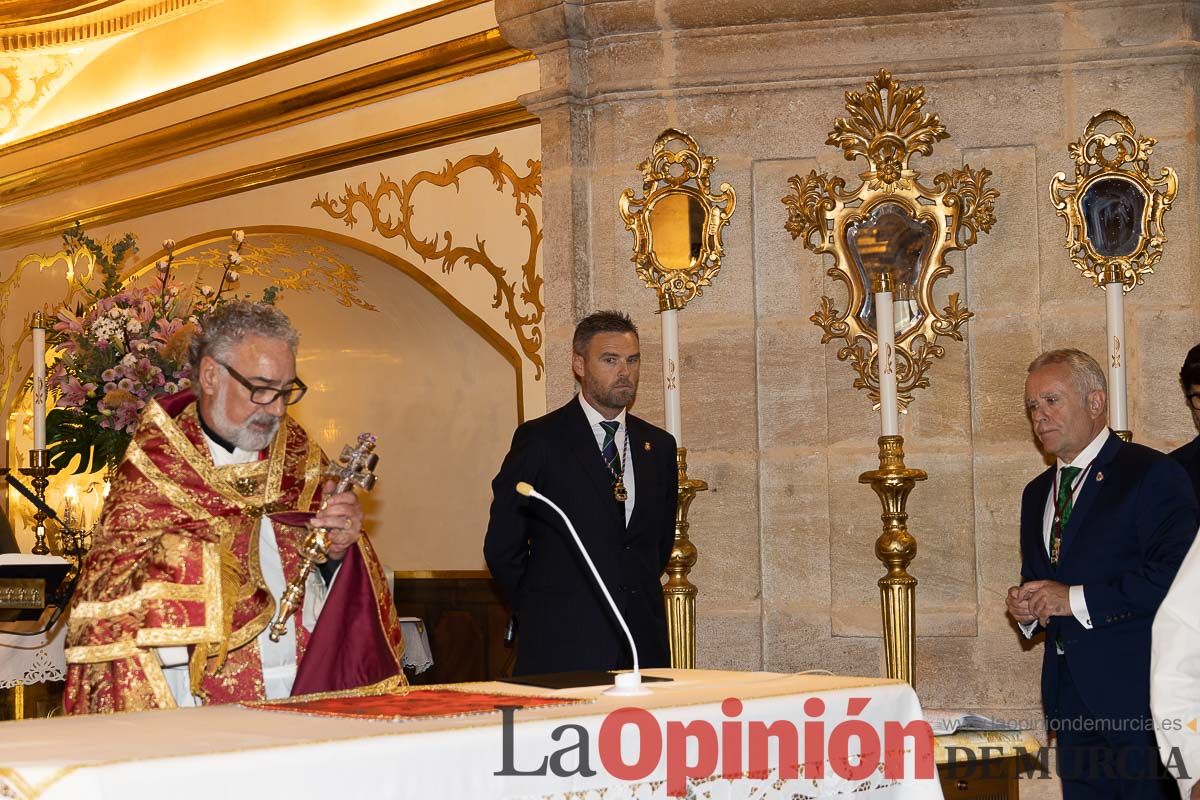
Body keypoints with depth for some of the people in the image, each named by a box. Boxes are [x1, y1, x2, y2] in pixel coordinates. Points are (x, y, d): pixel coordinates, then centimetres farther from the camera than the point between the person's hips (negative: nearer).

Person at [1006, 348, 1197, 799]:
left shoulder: (1153, 475, -7)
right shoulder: (1037, 494, 19)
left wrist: (1078, 599, -17)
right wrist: (1025, 607, 4)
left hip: (1136, 694, -7)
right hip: (1071, 697, 7)